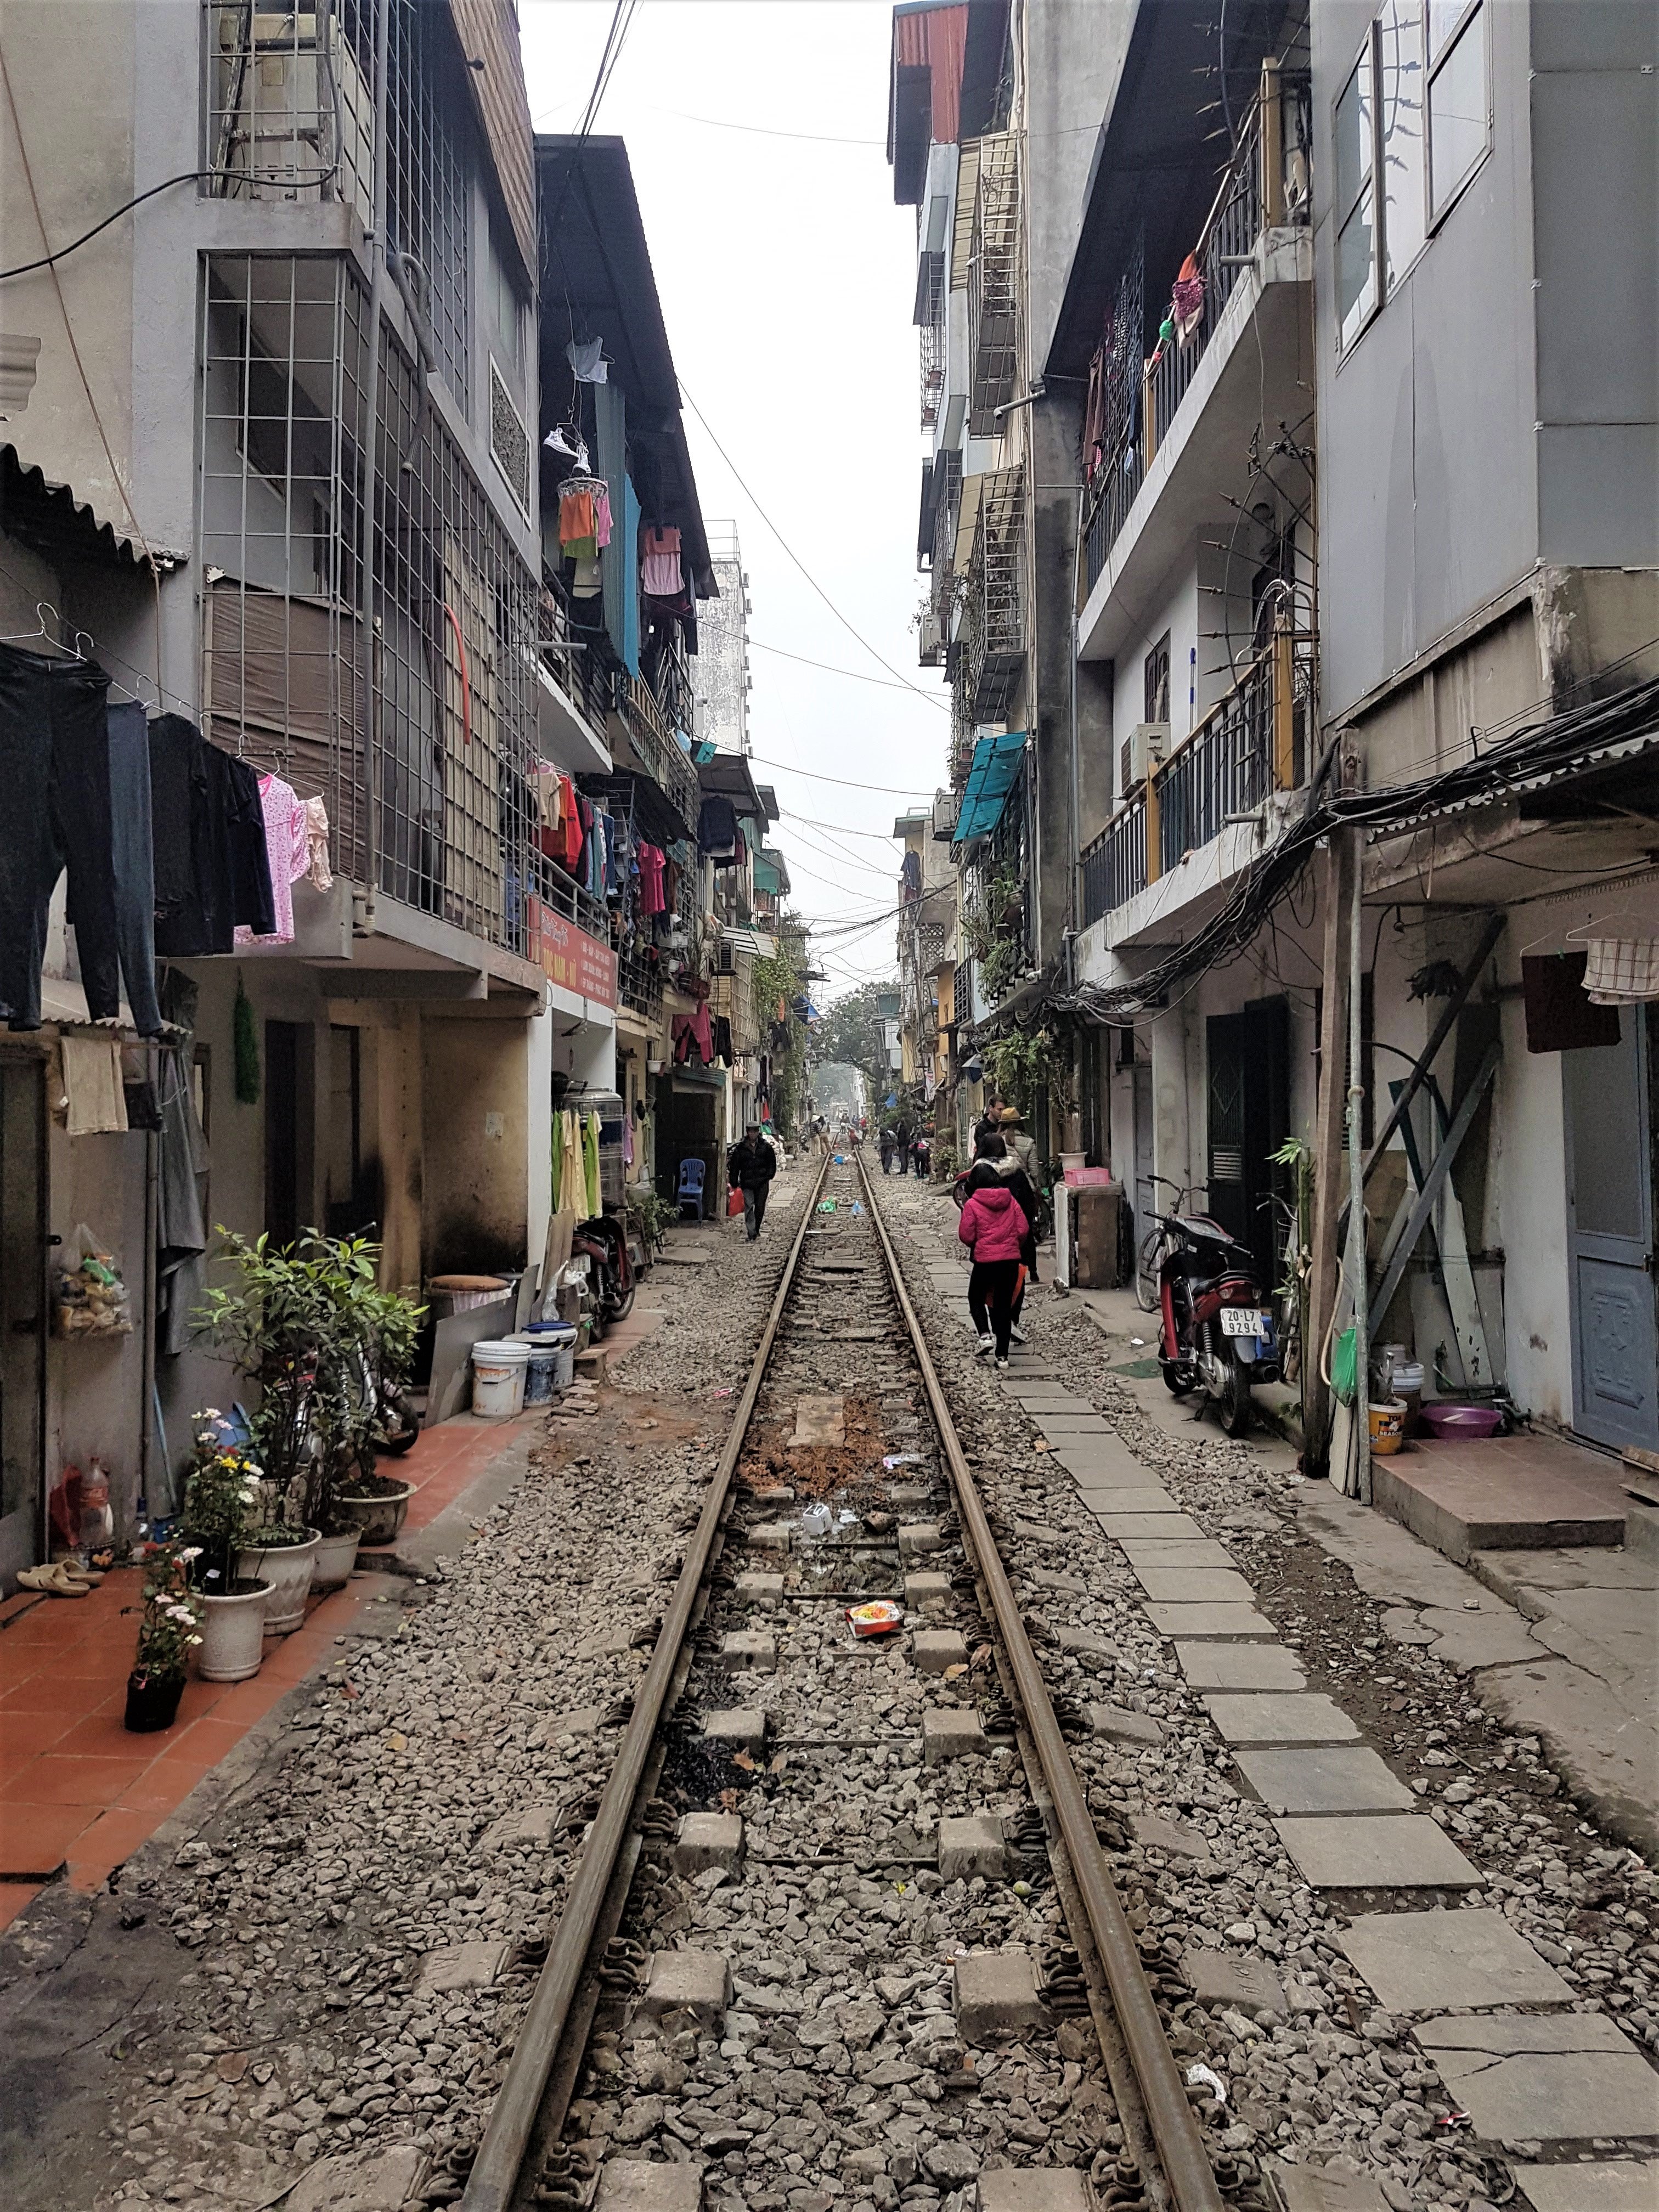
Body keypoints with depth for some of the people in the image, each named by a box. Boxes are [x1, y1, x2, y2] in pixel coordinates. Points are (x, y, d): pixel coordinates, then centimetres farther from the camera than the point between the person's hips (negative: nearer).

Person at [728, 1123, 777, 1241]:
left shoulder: (765, 1147, 3)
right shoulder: (740, 1148, 0)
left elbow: (772, 1162, 13)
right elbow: (734, 1165, 4)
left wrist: (769, 1175, 1)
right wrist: (734, 1182, 2)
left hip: (762, 1182, 2)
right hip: (747, 1182, -2)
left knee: (760, 1207, 10)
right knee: (749, 1207, -11)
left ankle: (756, 1230, 29)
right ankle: (752, 1235, -13)